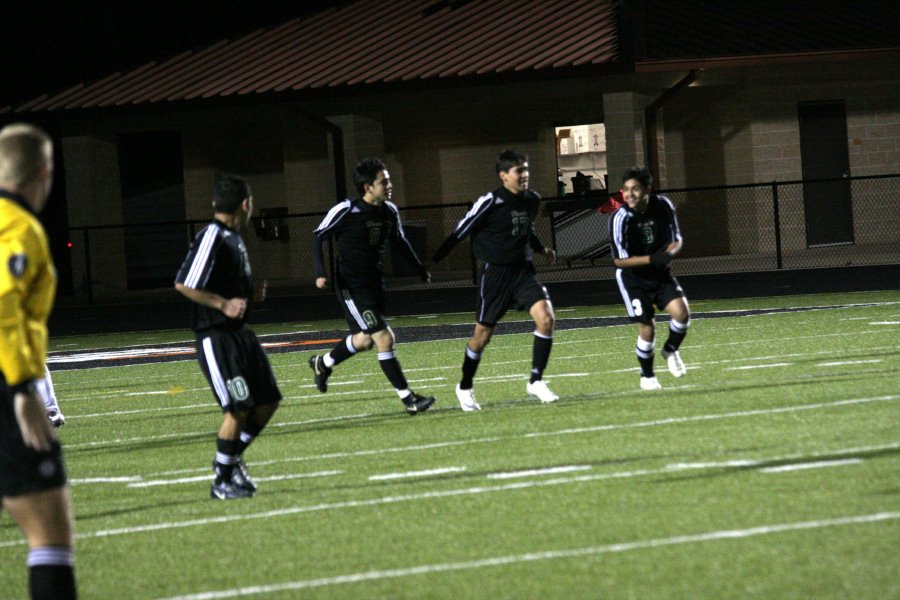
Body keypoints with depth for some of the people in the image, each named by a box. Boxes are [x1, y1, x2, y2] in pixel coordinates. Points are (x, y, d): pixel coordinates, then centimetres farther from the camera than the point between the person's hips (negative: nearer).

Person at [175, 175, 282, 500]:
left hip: (240, 332, 10)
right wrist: (224, 304, -24)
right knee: (239, 408, -10)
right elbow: (184, 284, -21)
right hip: (215, 336, -10)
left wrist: (251, 295, 9)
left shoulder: (234, 238, 14)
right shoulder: (211, 237, -16)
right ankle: (222, 481, 2)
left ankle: (233, 458, 26)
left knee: (268, 400, 9)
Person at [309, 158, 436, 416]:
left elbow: (400, 240, 20)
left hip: (375, 285, 8)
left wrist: (420, 268, 17)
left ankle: (322, 364, 47)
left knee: (365, 339, 20)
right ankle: (408, 399, -12)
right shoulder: (346, 210, -17)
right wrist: (320, 272, -16)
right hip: (351, 286, -8)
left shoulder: (390, 211, 2)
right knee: (384, 338, -14)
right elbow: (318, 236, -7)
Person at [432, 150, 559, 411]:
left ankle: (536, 381, -6)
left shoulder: (532, 200, 5)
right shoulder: (490, 202, -14)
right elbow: (462, 230, -7)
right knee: (482, 334, 4)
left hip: (524, 271, 5)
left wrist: (541, 249, 18)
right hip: (495, 273, -5)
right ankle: (465, 387, 25)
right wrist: (435, 260, -6)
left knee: (546, 318, -16)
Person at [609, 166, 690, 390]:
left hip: (661, 273, 3)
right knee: (646, 329, -6)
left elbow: (676, 240, -2)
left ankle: (670, 350, 15)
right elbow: (619, 261, -20)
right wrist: (651, 259, -32)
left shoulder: (663, 206, -12)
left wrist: (670, 251, -25)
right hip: (633, 278, -3)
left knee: (681, 313, -16)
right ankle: (647, 376, 19)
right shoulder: (621, 219, -23)